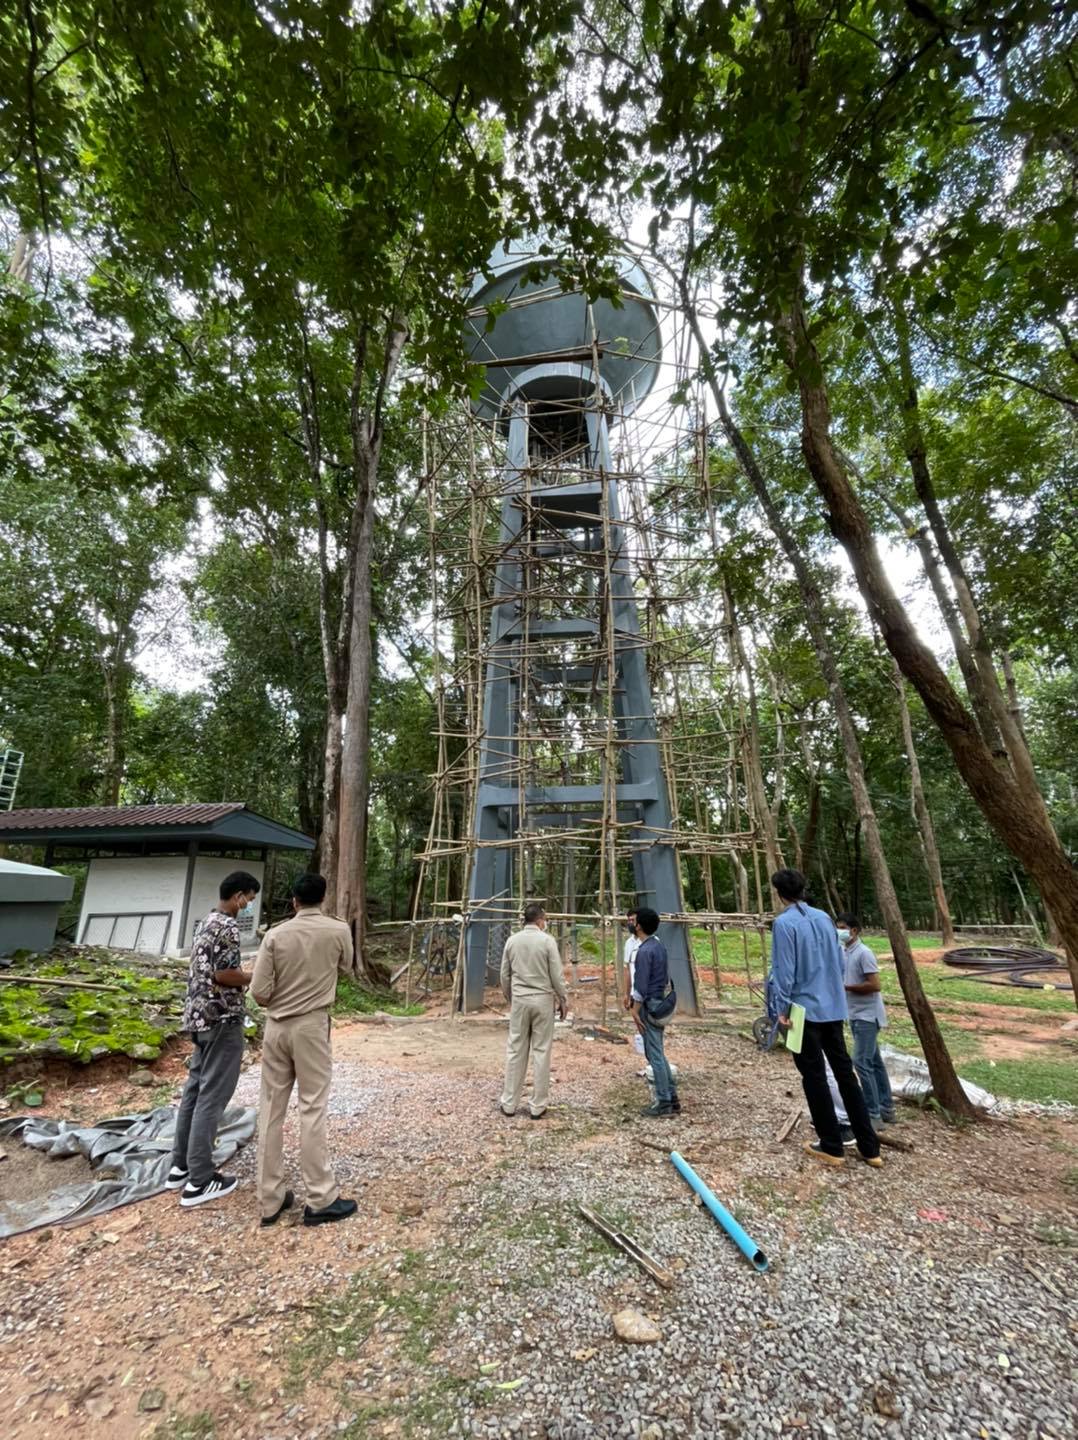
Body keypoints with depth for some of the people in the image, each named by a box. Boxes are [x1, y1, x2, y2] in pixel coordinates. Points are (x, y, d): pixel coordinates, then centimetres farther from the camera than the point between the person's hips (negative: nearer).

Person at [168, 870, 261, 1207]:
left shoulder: (206, 923, 12)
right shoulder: (227, 926, -19)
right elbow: (223, 976, -23)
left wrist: (245, 972, 18)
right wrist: (255, 977, -8)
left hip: (198, 1015, 10)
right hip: (222, 1018, -10)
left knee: (195, 1089, 17)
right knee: (212, 1096, -2)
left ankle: (180, 1166, 27)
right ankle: (199, 1181, 6)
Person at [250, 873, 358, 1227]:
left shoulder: (275, 935, -7)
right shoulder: (339, 931, -9)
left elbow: (259, 991, -7)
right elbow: (345, 970, 9)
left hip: (276, 1027, 3)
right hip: (311, 1027, -2)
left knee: (271, 1110, 12)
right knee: (312, 1110, 5)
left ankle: (270, 1200, 23)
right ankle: (320, 1200, 14)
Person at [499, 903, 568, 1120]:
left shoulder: (512, 940, 2)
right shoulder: (547, 940, -10)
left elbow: (505, 975, 8)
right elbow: (557, 975, -8)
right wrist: (563, 1000, 5)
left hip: (519, 1000, 3)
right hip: (542, 1000, -3)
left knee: (515, 1051, 10)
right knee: (541, 1052, 5)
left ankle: (509, 1103, 17)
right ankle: (538, 1105, 11)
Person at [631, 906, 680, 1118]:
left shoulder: (644, 950, -20)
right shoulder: (660, 945, 8)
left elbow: (641, 984, -20)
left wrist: (635, 1010, -14)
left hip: (650, 1005, -9)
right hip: (661, 1003, 9)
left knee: (655, 1055, 1)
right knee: (658, 1053, 17)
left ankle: (664, 1103, 9)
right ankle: (671, 1098, 22)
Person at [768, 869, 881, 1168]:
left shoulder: (784, 923, -16)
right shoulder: (823, 917, 4)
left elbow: (784, 971, -17)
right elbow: (839, 962, 11)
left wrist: (782, 1008, -8)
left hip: (805, 1009, -7)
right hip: (833, 1007, 7)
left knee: (815, 1077, 7)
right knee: (845, 1072, 15)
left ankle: (831, 1147, 17)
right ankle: (869, 1147, 22)